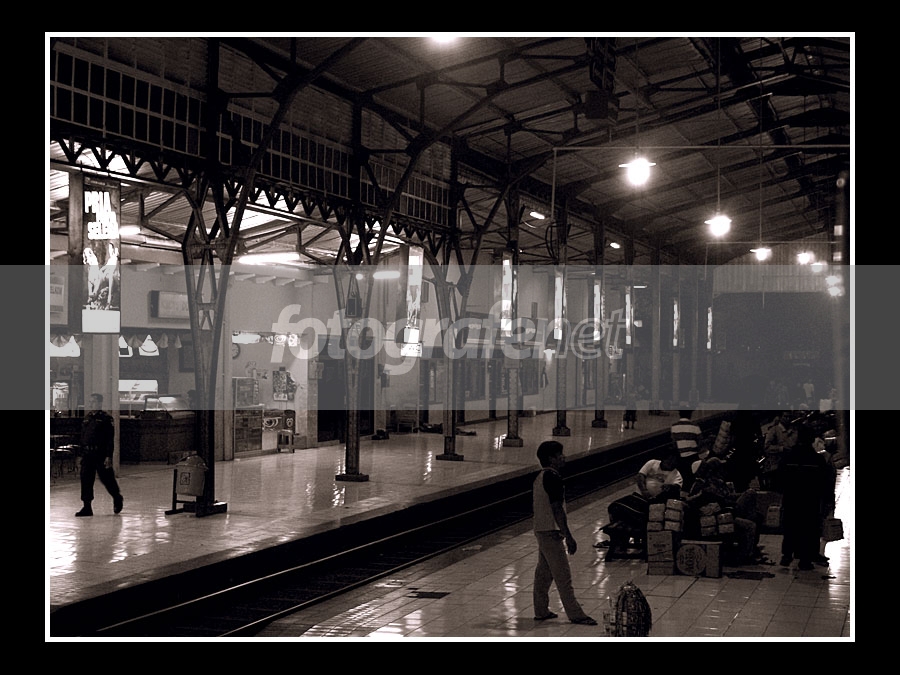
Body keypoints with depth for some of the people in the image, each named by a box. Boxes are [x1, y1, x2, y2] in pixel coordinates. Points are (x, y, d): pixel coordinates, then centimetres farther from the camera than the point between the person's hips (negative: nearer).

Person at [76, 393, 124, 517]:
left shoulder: (106, 418, -7)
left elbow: (110, 439, -11)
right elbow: (83, 437, 18)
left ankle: (117, 499, 29)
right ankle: (87, 507, 4)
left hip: (101, 455, -6)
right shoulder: (87, 418, 13)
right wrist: (82, 454, 14)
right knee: (86, 480, 0)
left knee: (107, 479, 4)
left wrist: (109, 457, -17)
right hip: (87, 454, 6)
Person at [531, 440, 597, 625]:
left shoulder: (540, 477, 12)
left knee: (543, 572, 15)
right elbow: (557, 509, -21)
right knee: (563, 575, -5)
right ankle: (575, 614, 0)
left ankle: (541, 611, 21)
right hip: (551, 532, -10)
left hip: (541, 529, 10)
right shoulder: (553, 478, -18)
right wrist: (569, 537, -19)